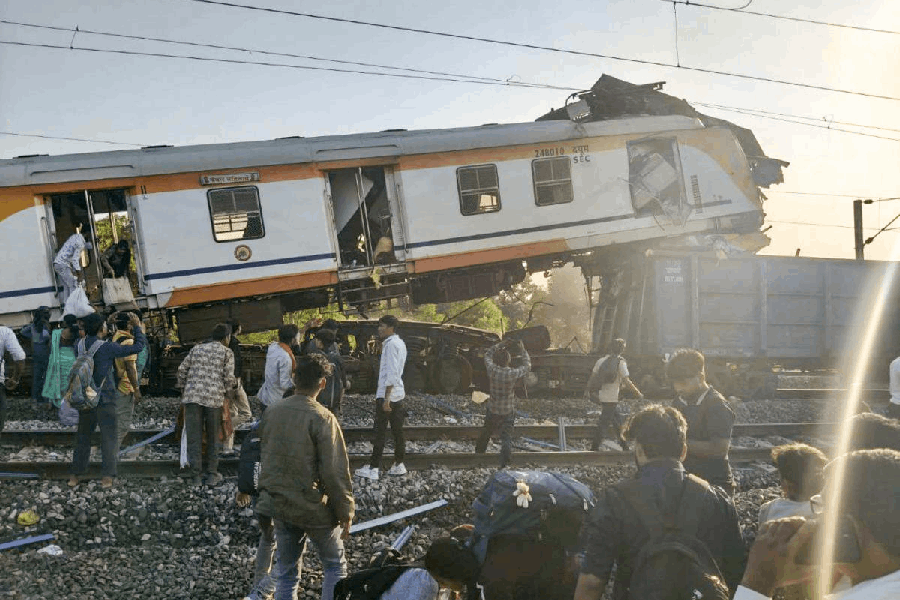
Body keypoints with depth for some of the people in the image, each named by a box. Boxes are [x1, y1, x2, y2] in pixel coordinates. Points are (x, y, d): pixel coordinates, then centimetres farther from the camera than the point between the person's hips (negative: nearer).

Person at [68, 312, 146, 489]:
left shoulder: (81, 345, 0)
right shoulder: (107, 348, -15)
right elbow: (138, 346, -11)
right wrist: (137, 326, 4)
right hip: (105, 399, -5)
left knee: (83, 436, 14)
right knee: (108, 437, 2)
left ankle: (75, 476, 16)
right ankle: (107, 477, 0)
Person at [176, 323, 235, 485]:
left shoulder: (197, 349, 16)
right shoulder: (226, 353, 6)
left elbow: (182, 369, 11)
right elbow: (229, 378, -2)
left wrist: (183, 387, 23)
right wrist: (225, 391, 16)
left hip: (192, 395, 2)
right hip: (214, 397, -2)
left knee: (194, 436, 2)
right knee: (213, 437, 10)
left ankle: (194, 473, -2)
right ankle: (211, 474, 13)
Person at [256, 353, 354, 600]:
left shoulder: (271, 412, 0)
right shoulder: (322, 419, -18)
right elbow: (335, 471, -17)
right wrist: (345, 512, -9)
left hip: (279, 504, 5)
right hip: (314, 506, -5)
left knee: (285, 573, 13)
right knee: (335, 566, 12)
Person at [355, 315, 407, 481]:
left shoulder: (391, 344, -15)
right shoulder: (399, 343, 14)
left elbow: (391, 373, -20)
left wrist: (386, 398, -22)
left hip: (386, 394, -9)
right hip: (398, 394, 9)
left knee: (380, 432, -6)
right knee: (397, 431, 11)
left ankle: (373, 469, -5)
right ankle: (399, 465, 15)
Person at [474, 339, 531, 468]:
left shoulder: (492, 370, -16)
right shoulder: (513, 374, -20)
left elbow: (487, 355, 4)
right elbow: (527, 366, 0)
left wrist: (500, 345, 5)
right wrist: (522, 350, 7)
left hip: (492, 411, 2)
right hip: (508, 413, -2)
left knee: (485, 434, 24)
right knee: (506, 438, 1)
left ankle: (478, 453, 45)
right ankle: (504, 465, -7)